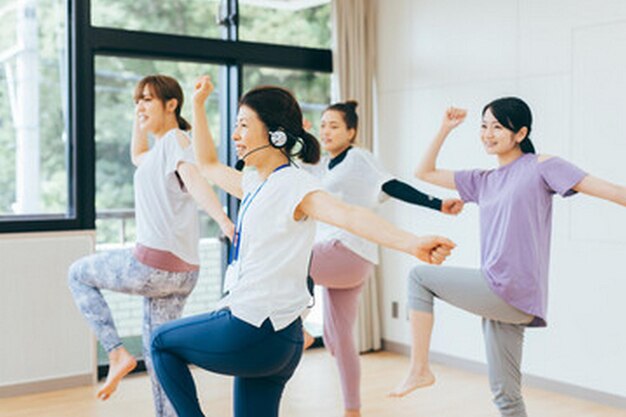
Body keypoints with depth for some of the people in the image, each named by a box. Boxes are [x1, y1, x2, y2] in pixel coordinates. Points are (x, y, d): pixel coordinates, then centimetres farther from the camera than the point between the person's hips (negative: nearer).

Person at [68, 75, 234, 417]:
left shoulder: (175, 138, -8)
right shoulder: (161, 148, 19)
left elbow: (194, 180, -27)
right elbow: (137, 157, 40)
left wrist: (224, 221, -42)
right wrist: (141, 118, 28)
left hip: (152, 264, -9)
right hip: (183, 272, 9)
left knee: (78, 273, 15)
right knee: (158, 353, 15)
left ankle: (116, 352, 8)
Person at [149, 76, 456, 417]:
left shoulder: (293, 185, -15)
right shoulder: (255, 183, 11)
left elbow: (348, 215, -32)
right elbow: (208, 164, 28)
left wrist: (411, 243, -47)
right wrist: (198, 105, 27)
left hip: (253, 333, -8)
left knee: (162, 341, 13)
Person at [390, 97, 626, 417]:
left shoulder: (540, 167, -2)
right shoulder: (484, 181, 18)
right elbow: (425, 173, 21)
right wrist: (445, 128, 14)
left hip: (514, 292, -7)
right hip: (500, 299, 7)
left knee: (419, 276, -1)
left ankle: (419, 369, 4)